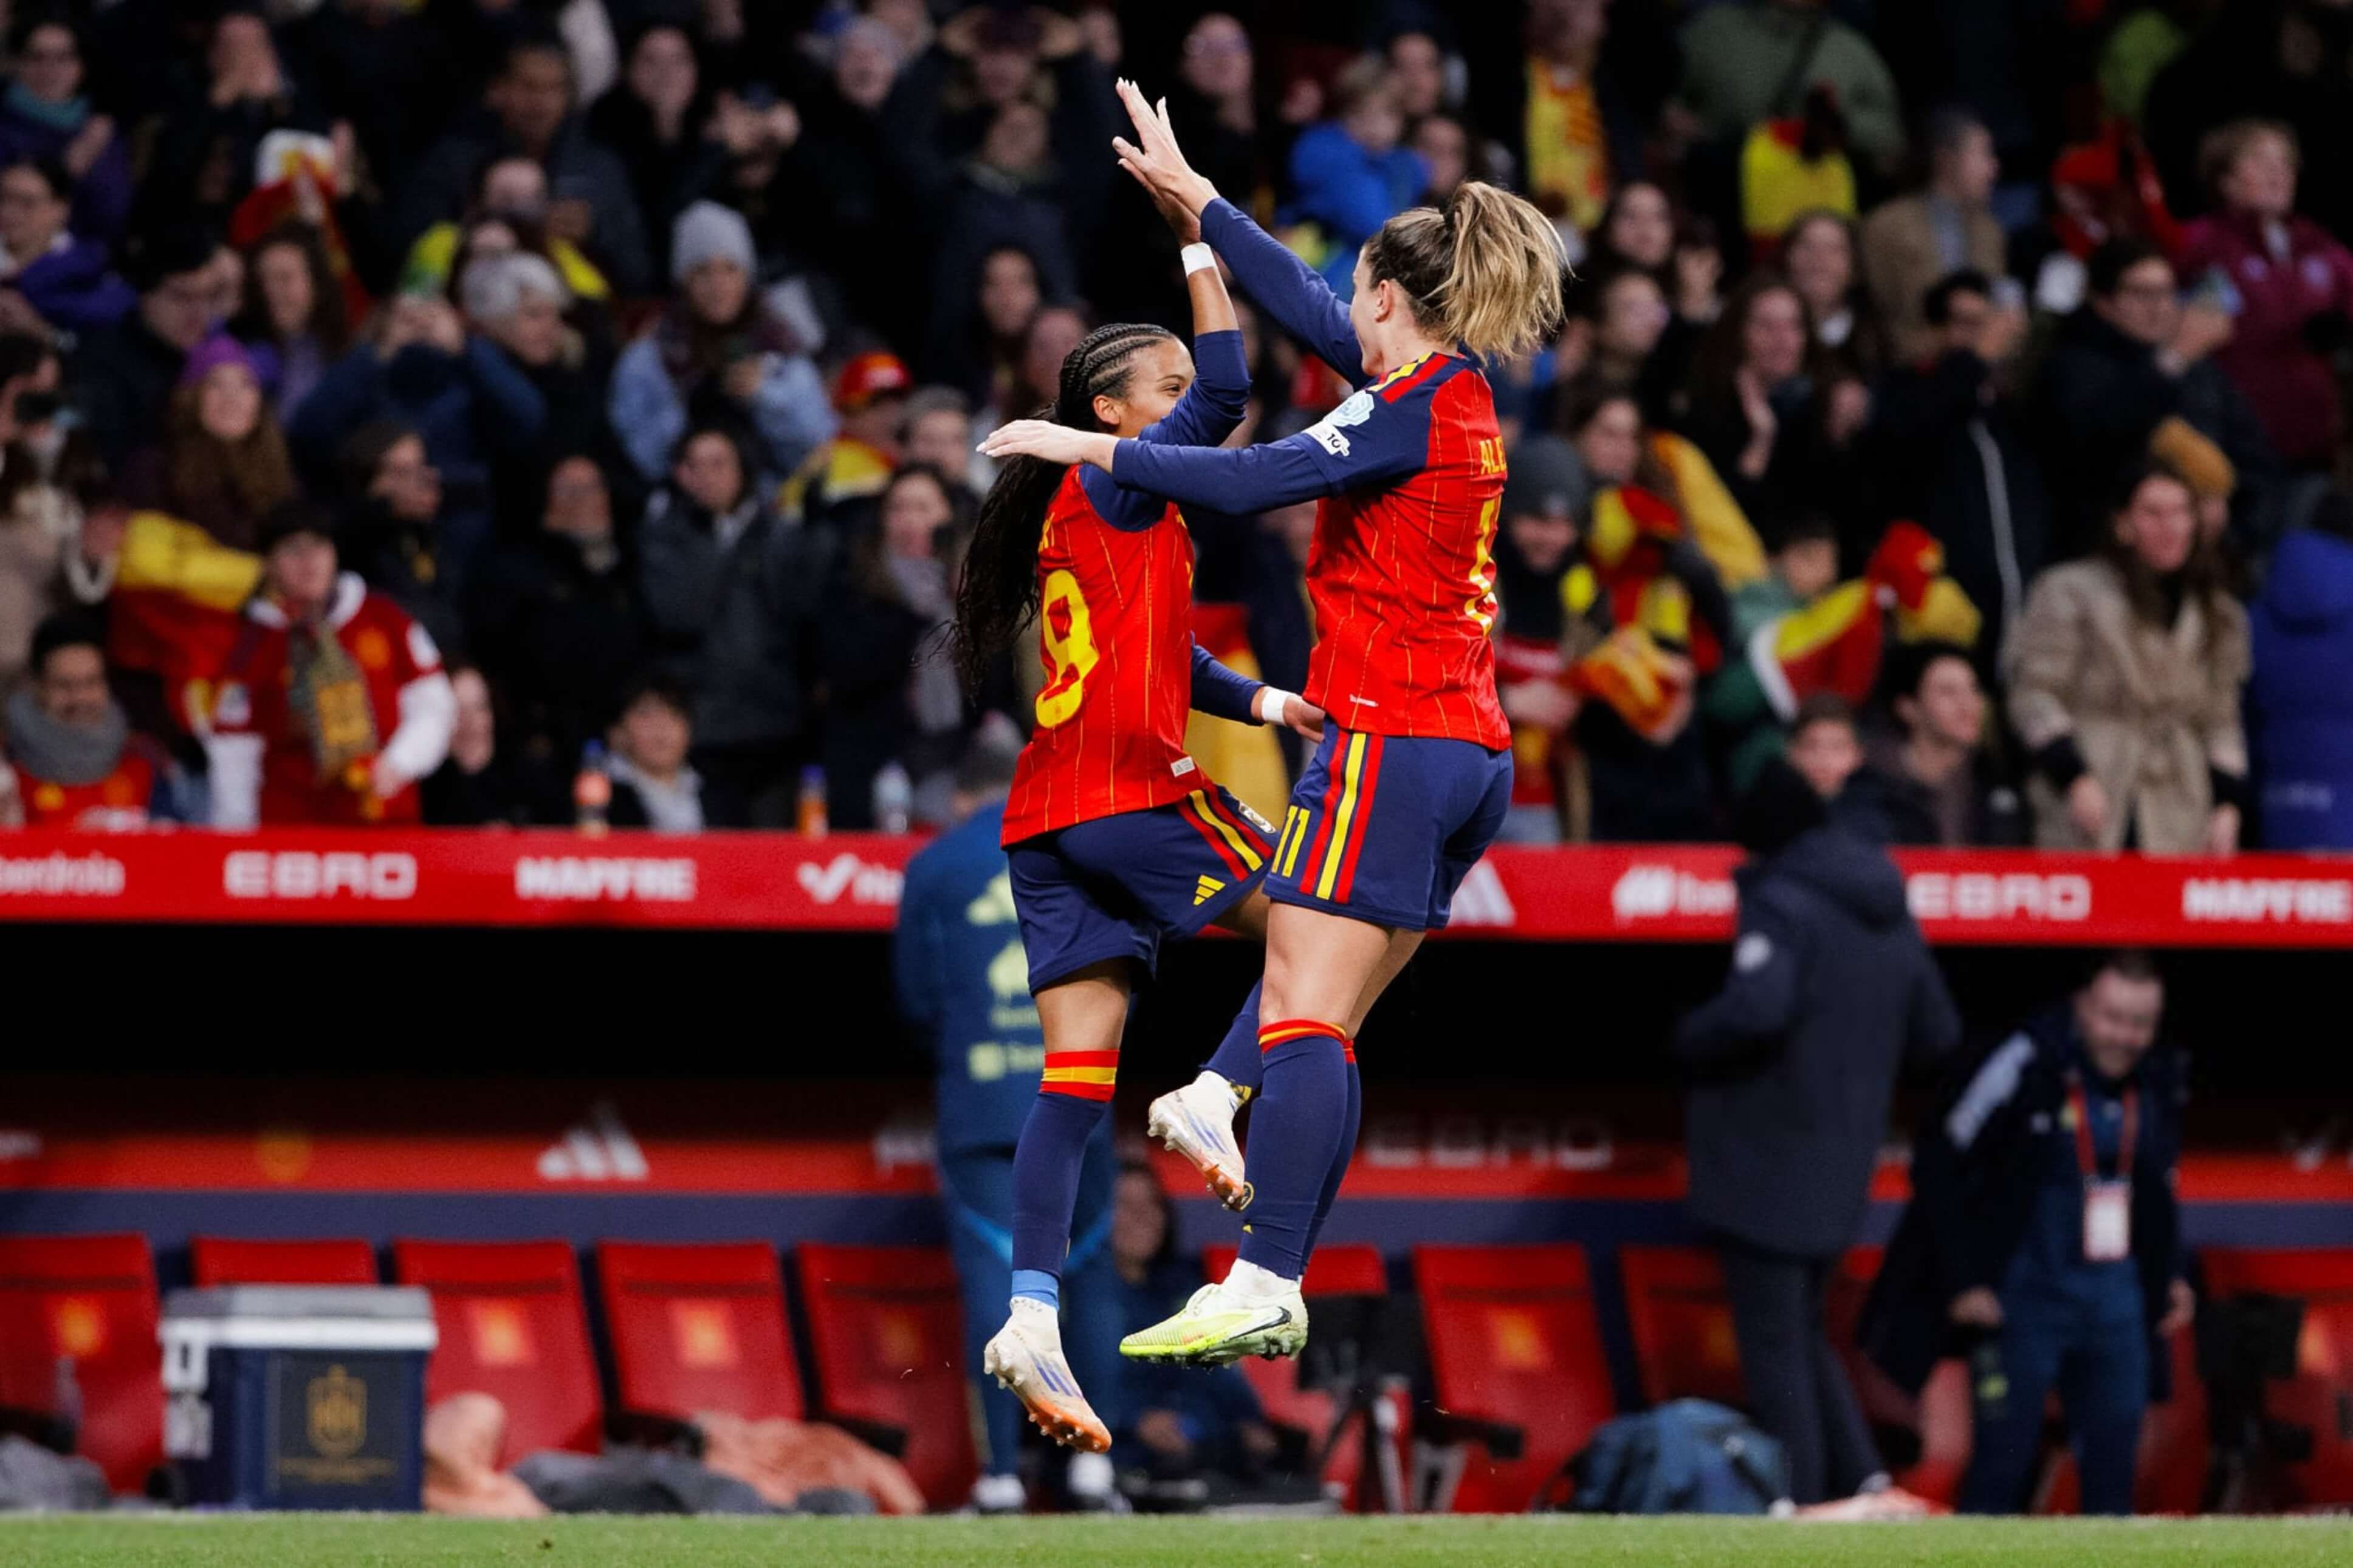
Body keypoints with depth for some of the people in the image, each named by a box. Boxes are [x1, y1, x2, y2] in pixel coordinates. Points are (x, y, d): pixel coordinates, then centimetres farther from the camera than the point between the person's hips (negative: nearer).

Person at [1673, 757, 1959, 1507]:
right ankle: (1858, 1476, 9)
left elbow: (1756, 1009, -30)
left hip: (1769, 1161, -8)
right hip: (1844, 1164, 8)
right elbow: (1936, 1033, 16)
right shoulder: (1893, 915, 10)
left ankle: (1799, 1501, -4)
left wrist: (1691, 1042, -12)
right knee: (1801, 1326, 20)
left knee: (1774, 1341, -2)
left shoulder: (1784, 904, -15)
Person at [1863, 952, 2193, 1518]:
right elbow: (1938, 1162, -11)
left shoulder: (2157, 1083, 6)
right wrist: (1964, 1282, -12)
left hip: (2116, 1298, 6)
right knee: (2003, 1459, -7)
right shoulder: (2026, 1064, -15)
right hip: (2024, 1296, -6)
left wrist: (2169, 1275, 12)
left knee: (2113, 1470, 5)